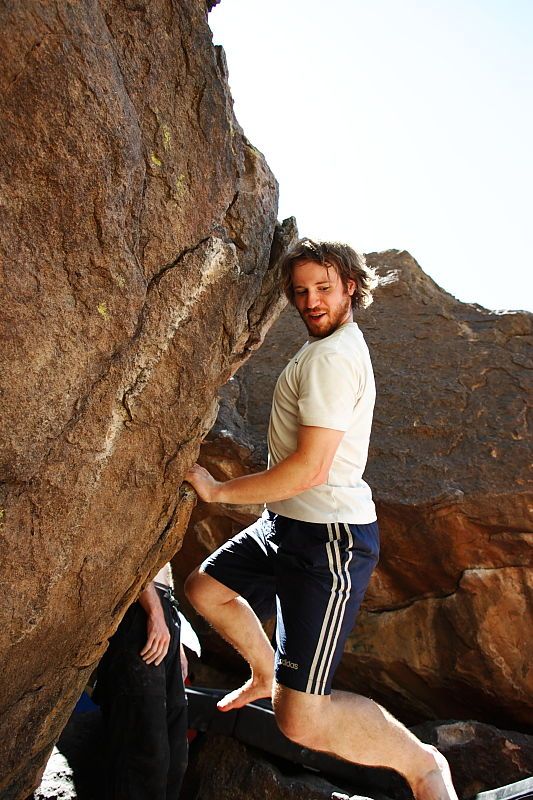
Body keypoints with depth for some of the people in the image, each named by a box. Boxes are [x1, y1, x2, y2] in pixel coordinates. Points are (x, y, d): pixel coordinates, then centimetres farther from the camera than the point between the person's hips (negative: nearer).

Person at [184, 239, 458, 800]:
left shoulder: (329, 358, -19)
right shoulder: (342, 343, 14)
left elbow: (311, 469, -24)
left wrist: (218, 490, -14)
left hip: (329, 540, -10)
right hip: (289, 523, 10)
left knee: (301, 722, -11)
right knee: (204, 588, 22)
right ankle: (266, 674, 43)